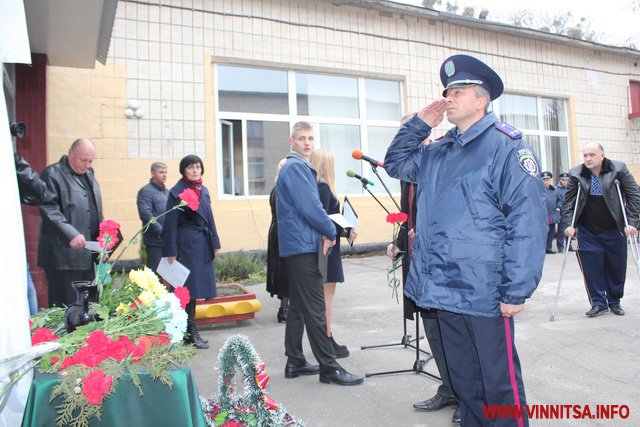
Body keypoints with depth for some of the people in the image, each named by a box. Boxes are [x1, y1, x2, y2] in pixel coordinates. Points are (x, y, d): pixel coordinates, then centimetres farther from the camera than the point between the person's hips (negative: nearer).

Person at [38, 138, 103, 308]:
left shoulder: (89, 174, 17)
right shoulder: (52, 174, -6)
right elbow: (48, 210, -15)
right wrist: (70, 234, -25)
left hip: (88, 254, 7)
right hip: (64, 255, -7)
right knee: (66, 306, -2)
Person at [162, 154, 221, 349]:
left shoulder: (203, 190, 14)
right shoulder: (177, 191, -6)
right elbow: (170, 223, -9)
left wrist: (214, 243, 15)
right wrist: (171, 251, -12)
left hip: (203, 243, 7)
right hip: (187, 244, -7)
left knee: (199, 285, 9)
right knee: (189, 287, -4)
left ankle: (191, 331, 19)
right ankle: (191, 332, 4)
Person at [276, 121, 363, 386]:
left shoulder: (298, 167, 20)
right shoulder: (296, 167, -12)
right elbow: (309, 207, -19)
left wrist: (321, 233, 6)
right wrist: (330, 232, -5)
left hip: (296, 246, 11)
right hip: (303, 246, -11)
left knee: (298, 307, 14)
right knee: (314, 309, -6)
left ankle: (295, 362, 23)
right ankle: (329, 368, 1)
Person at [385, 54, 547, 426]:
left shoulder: (506, 145, -9)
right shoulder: (439, 152, 13)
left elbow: (527, 221, -15)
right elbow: (395, 163, 28)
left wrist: (517, 291, -18)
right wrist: (419, 124, 13)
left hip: (486, 293, -7)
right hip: (445, 290, 7)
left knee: (500, 384, 7)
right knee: (464, 382, 20)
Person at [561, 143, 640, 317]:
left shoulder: (619, 169, -5)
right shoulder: (576, 174, -2)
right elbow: (568, 201, 0)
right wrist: (568, 224, -11)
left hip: (614, 230, 0)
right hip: (587, 232, 0)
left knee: (617, 267, 8)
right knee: (591, 267, -4)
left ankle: (615, 301, 26)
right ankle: (599, 302, 8)